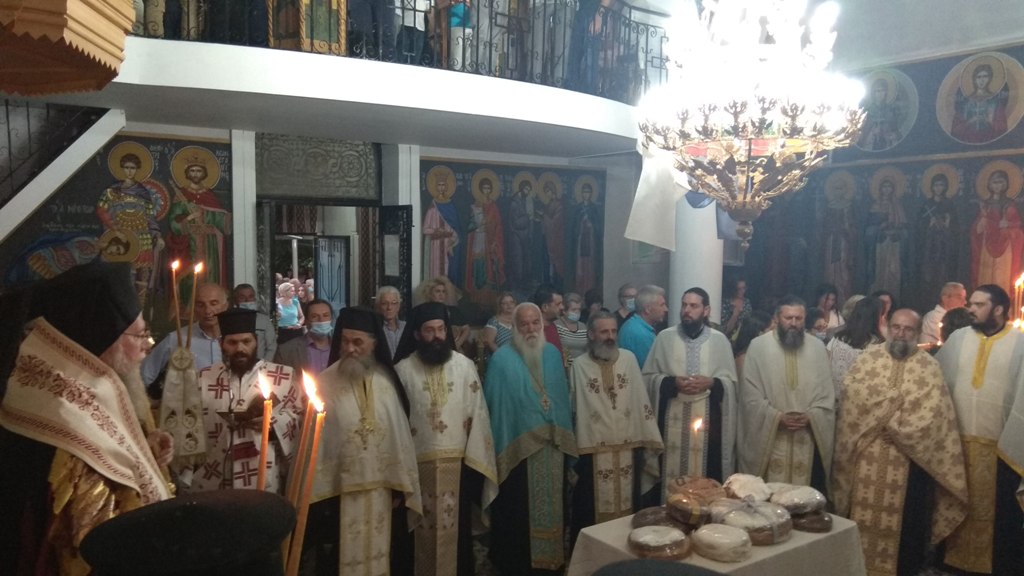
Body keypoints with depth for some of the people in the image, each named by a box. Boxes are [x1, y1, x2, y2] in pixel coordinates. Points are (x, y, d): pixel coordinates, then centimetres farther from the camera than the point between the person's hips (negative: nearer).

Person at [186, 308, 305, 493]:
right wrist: (185, 480, 3)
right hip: (211, 486, 1)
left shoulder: (284, 377, 1)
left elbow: (304, 418, 1)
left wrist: (274, 423, -15)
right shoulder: (202, 380, 7)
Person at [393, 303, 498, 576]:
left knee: (458, 528, 11)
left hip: (458, 462, 1)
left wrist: (474, 458, -5)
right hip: (418, 464, -1)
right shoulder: (403, 370, -2)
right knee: (423, 530, 9)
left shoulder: (465, 366, 0)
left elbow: (477, 413, 0)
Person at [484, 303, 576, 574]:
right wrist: (500, 445, -11)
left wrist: (565, 436, 11)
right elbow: (494, 404, -7)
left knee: (552, 506, 16)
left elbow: (563, 396, 13)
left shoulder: (553, 354, 8)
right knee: (519, 512, 4)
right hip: (518, 448, -5)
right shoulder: (502, 359, -7)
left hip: (554, 445, 5)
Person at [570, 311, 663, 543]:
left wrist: (648, 438, 3)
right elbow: (572, 405, 5)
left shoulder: (629, 358, 3)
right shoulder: (579, 365, -2)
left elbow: (641, 399, 5)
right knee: (594, 507, 5)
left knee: (628, 504, 12)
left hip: (628, 446, 2)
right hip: (593, 448, -2)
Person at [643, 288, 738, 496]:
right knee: (671, 472, 3)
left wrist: (711, 383, -13)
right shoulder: (665, 337, 3)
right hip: (672, 417, 0)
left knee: (707, 473, 2)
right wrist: (672, 382, -13)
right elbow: (648, 376, 3)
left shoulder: (719, 340, 4)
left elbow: (731, 381, 6)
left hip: (707, 417, 0)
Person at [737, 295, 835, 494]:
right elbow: (750, 394, -5)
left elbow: (827, 393, 6)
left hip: (808, 439, 2)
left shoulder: (817, 347, 7)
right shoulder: (759, 345, -2)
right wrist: (776, 416, -14)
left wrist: (811, 416, -10)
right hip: (768, 437, -2)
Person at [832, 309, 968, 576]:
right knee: (864, 511, 8)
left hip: (909, 457, -1)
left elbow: (932, 412, -10)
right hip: (868, 454, 1)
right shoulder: (869, 358, 4)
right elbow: (853, 393, -5)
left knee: (905, 515, 8)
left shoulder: (929, 367, -1)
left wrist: (896, 429, -14)